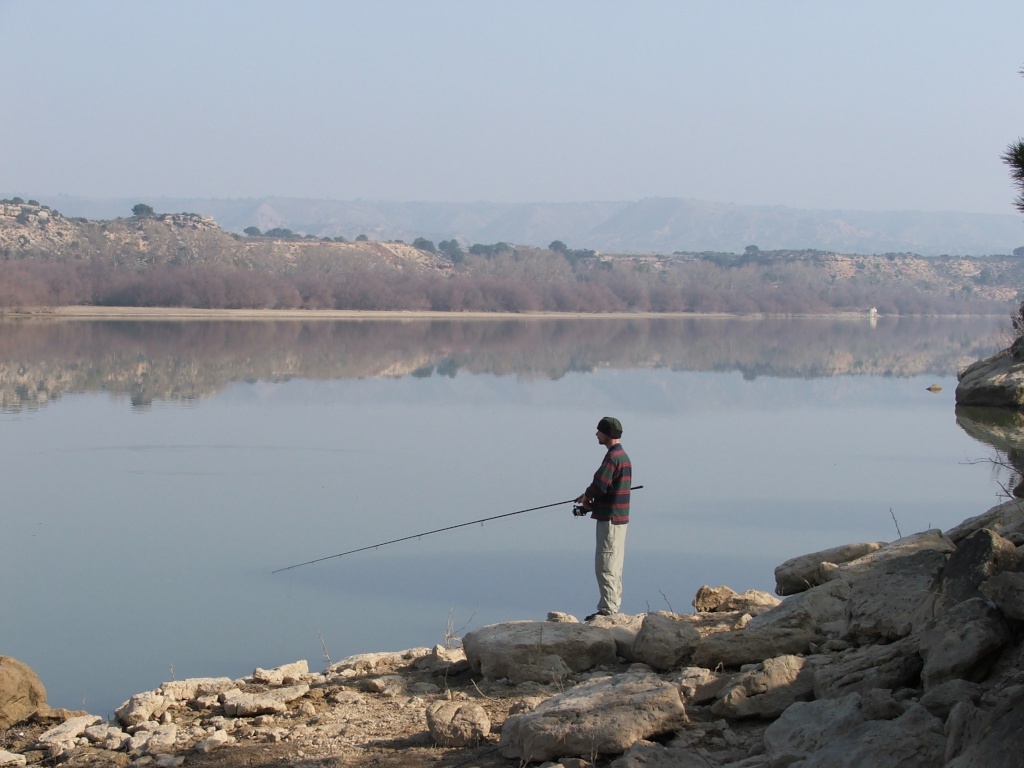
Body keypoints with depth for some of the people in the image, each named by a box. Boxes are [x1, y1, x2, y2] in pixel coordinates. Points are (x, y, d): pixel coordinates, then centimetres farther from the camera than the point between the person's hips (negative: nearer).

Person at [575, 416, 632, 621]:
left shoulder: (613, 457, -17)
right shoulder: (623, 455, 16)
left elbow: (599, 485, -22)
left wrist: (587, 497, -2)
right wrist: (590, 498, 7)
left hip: (610, 518, -10)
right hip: (618, 517, 10)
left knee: (605, 566, -8)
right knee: (613, 566, 13)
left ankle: (607, 609, -8)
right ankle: (613, 607, 16)